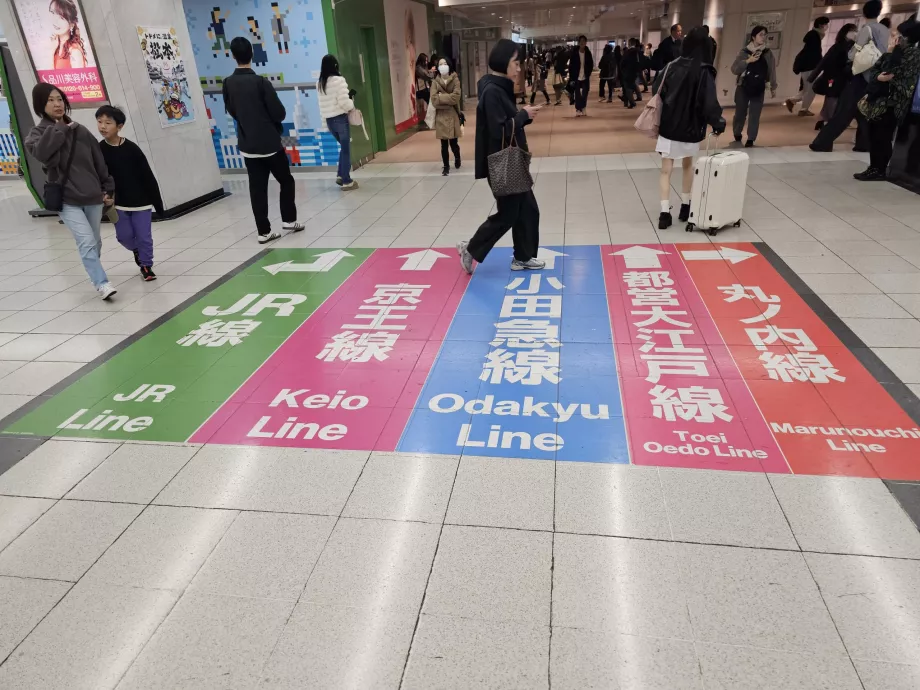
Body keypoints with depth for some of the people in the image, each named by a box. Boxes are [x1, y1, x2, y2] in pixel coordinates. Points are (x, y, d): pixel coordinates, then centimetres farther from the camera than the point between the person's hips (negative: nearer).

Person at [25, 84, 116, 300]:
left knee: (95, 242, 14)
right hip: (67, 200, -3)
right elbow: (41, 153, -24)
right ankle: (102, 284, -16)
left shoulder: (80, 130, 6)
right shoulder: (38, 133, -1)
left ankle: (95, 275, 34)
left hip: (93, 197, 3)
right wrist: (58, 129, -15)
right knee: (87, 242, -17)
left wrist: (108, 189, 7)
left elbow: (99, 162, 10)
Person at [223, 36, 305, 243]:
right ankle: (289, 220, 16)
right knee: (286, 181, 15)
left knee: (257, 188, 5)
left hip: (247, 146, 4)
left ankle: (264, 231, 6)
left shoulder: (228, 84, 2)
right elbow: (280, 113, -11)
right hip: (270, 143, -4)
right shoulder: (261, 82, -14)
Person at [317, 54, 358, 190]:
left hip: (328, 119, 7)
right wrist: (352, 106, 1)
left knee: (344, 147, 21)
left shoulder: (319, 83, 9)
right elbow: (344, 101, -19)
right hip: (340, 118, -7)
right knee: (346, 149, 2)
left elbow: (326, 102, 13)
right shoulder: (338, 80, -13)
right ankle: (347, 182, 4)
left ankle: (340, 176, 18)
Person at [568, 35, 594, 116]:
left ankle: (583, 109, 15)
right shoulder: (574, 53, -7)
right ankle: (578, 110, 9)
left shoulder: (588, 52, 0)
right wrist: (572, 77, -10)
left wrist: (588, 74, -2)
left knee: (585, 94, 3)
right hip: (577, 77, -2)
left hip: (585, 77, 2)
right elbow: (571, 66, -6)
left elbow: (591, 64, 8)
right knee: (577, 95, 3)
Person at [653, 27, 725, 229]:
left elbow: (656, 92, 4)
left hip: (668, 126, 1)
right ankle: (685, 207, 27)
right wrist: (718, 122, -7)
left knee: (666, 170, 2)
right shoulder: (704, 72, -12)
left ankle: (665, 213, -7)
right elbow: (709, 102, -19)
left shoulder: (672, 66, -1)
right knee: (688, 166, 21)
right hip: (690, 128, -1)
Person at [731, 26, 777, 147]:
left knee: (755, 116, -3)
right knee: (740, 114, 5)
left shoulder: (768, 53, 4)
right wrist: (748, 61, -22)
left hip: (759, 90, 1)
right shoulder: (745, 52, -3)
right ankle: (737, 137, 26)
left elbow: (771, 71, 8)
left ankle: (750, 140, 4)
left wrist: (773, 87, 9)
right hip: (743, 88, -1)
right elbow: (734, 69, -11)